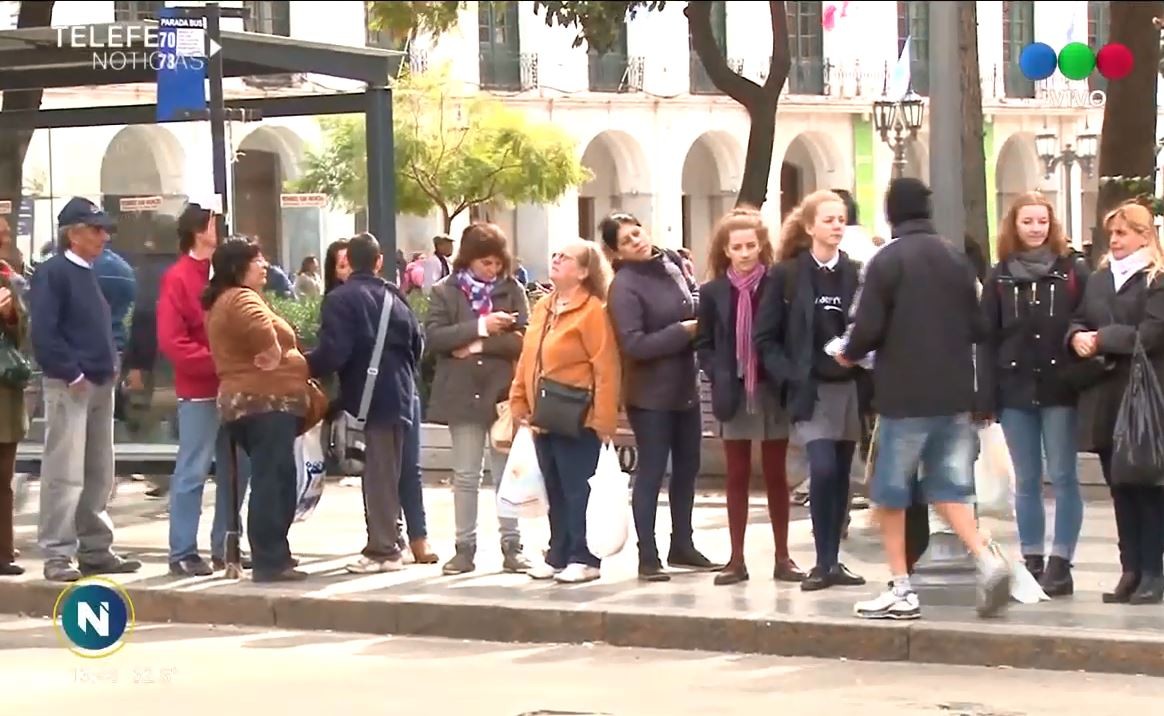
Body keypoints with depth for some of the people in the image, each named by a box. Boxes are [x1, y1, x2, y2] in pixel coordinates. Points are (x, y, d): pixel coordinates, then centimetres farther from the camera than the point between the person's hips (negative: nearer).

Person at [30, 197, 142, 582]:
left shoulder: (91, 274, 17)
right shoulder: (52, 273, -9)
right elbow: (42, 331, -18)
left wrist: (110, 366, 10)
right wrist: (71, 373, -19)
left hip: (100, 385, 9)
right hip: (69, 387, -9)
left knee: (99, 475, 12)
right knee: (64, 474, -9)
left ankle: (95, 550, 19)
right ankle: (57, 555, -6)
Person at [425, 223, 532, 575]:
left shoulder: (512, 290, 2)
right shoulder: (445, 291, 1)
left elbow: (523, 339, -7)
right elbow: (433, 337, -10)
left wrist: (477, 345, -14)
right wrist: (480, 327, -18)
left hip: (503, 393, 0)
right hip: (462, 394, 0)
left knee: (507, 475, 6)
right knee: (465, 475, 7)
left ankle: (512, 546, 11)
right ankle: (465, 547, 12)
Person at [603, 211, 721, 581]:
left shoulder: (671, 262, 4)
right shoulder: (624, 287, -16)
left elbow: (697, 304, 18)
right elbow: (635, 345, -22)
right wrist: (685, 330, -19)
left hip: (686, 386, 7)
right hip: (651, 394, -7)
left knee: (687, 468, 14)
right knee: (651, 471, -1)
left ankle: (682, 545, 27)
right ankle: (648, 556, 6)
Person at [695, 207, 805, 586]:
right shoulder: (713, 291, 2)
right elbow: (703, 344, 5)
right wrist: (719, 376, -9)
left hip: (771, 392, -1)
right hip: (734, 394, 1)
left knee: (776, 476, 7)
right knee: (737, 477, 7)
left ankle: (782, 558, 14)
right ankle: (737, 559, 11)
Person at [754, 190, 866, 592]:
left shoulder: (856, 274, 4)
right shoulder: (786, 275, -1)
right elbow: (765, 338, 0)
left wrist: (864, 367, -9)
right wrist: (790, 378, -10)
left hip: (850, 388, 3)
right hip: (810, 390, -3)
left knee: (841, 475, 7)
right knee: (823, 470, -16)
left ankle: (834, 561, 16)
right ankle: (823, 563, -6)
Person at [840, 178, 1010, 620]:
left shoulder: (887, 261, -10)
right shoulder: (956, 257, 5)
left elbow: (869, 328, -13)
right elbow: (978, 327, 7)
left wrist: (850, 355, 7)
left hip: (904, 394, -5)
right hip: (954, 393, 5)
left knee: (890, 491, 7)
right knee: (948, 488, 12)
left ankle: (901, 589, 8)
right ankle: (987, 560, -9)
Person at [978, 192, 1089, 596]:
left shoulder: (1074, 272, 2)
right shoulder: (999, 277, 8)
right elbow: (987, 339, 5)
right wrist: (987, 396, -2)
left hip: (1060, 389, -2)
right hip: (1015, 391, 2)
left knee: (1063, 477, 0)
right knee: (1026, 482, 7)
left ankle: (1060, 563, 2)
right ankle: (1032, 562, 12)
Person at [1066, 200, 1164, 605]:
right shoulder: (1099, 279, 15)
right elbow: (1079, 321, 15)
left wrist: (1102, 340, -15)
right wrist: (1077, 336, -7)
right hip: (1104, 398, 7)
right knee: (1119, 488, 9)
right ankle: (1131, 571, 14)